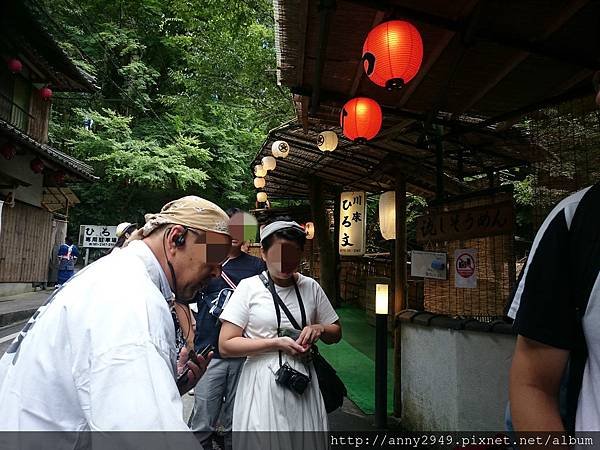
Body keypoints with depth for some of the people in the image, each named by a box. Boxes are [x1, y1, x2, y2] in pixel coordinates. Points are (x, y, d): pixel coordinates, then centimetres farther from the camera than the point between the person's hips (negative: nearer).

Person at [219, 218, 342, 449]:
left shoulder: (311, 287, 3)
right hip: (262, 384, -3)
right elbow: (225, 346, -9)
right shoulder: (249, 287, -7)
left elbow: (336, 333, 14)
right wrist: (276, 343, -17)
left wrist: (318, 329, -9)